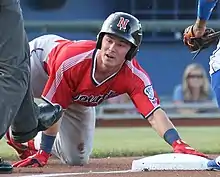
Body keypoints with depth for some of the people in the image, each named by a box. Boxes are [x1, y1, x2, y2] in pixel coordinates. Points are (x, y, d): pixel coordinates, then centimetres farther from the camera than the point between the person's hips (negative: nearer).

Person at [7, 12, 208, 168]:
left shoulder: (135, 77, -36)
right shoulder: (72, 60, -44)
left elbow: (154, 113, -43)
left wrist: (178, 144, -61)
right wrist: (43, 154, -32)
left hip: (77, 100, 4)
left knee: (77, 158, 4)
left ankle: (36, 143, 33)